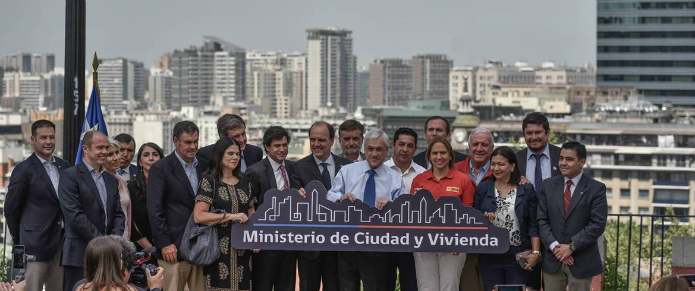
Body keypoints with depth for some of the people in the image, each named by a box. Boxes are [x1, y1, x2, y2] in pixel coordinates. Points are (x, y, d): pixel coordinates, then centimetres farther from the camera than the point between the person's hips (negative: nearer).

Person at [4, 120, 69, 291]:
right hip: (36, 244, -6)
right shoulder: (24, 170, -6)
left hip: (62, 243, 6)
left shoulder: (64, 167, 11)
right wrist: (19, 240, 2)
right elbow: (11, 208, -3)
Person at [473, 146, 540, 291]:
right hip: (490, 255, 1)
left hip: (518, 255, -1)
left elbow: (533, 225, 1)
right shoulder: (482, 188, 7)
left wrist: (535, 252, -7)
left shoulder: (526, 189, 3)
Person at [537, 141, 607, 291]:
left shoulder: (596, 188, -3)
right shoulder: (548, 185, 8)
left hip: (581, 261, -3)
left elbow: (598, 224, -10)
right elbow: (541, 220, 4)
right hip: (552, 260, 3)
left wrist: (571, 247, -15)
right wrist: (554, 246, -10)